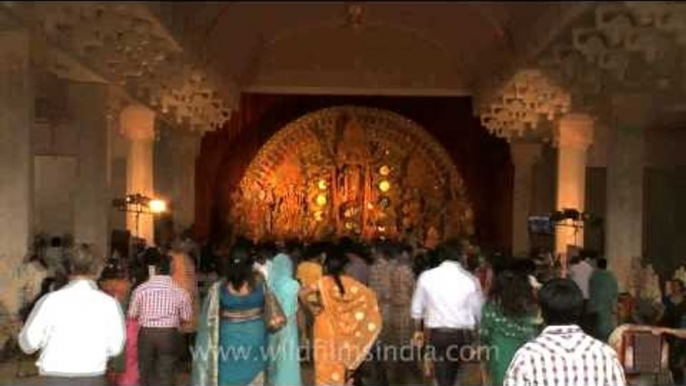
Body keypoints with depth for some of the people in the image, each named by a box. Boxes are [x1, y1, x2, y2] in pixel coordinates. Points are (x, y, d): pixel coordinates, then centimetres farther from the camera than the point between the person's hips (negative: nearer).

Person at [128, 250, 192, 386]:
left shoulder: (140, 289, -6)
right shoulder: (180, 292, -7)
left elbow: (132, 314, 1)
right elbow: (186, 317, 0)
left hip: (146, 334, 1)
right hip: (170, 335, -1)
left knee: (146, 372, 18)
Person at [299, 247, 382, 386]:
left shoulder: (323, 282, -11)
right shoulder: (349, 282, -3)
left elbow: (302, 294, -23)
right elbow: (368, 296, -5)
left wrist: (311, 307, -8)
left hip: (326, 327, -3)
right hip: (343, 329, 3)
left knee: (327, 363, 3)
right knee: (343, 360, 14)